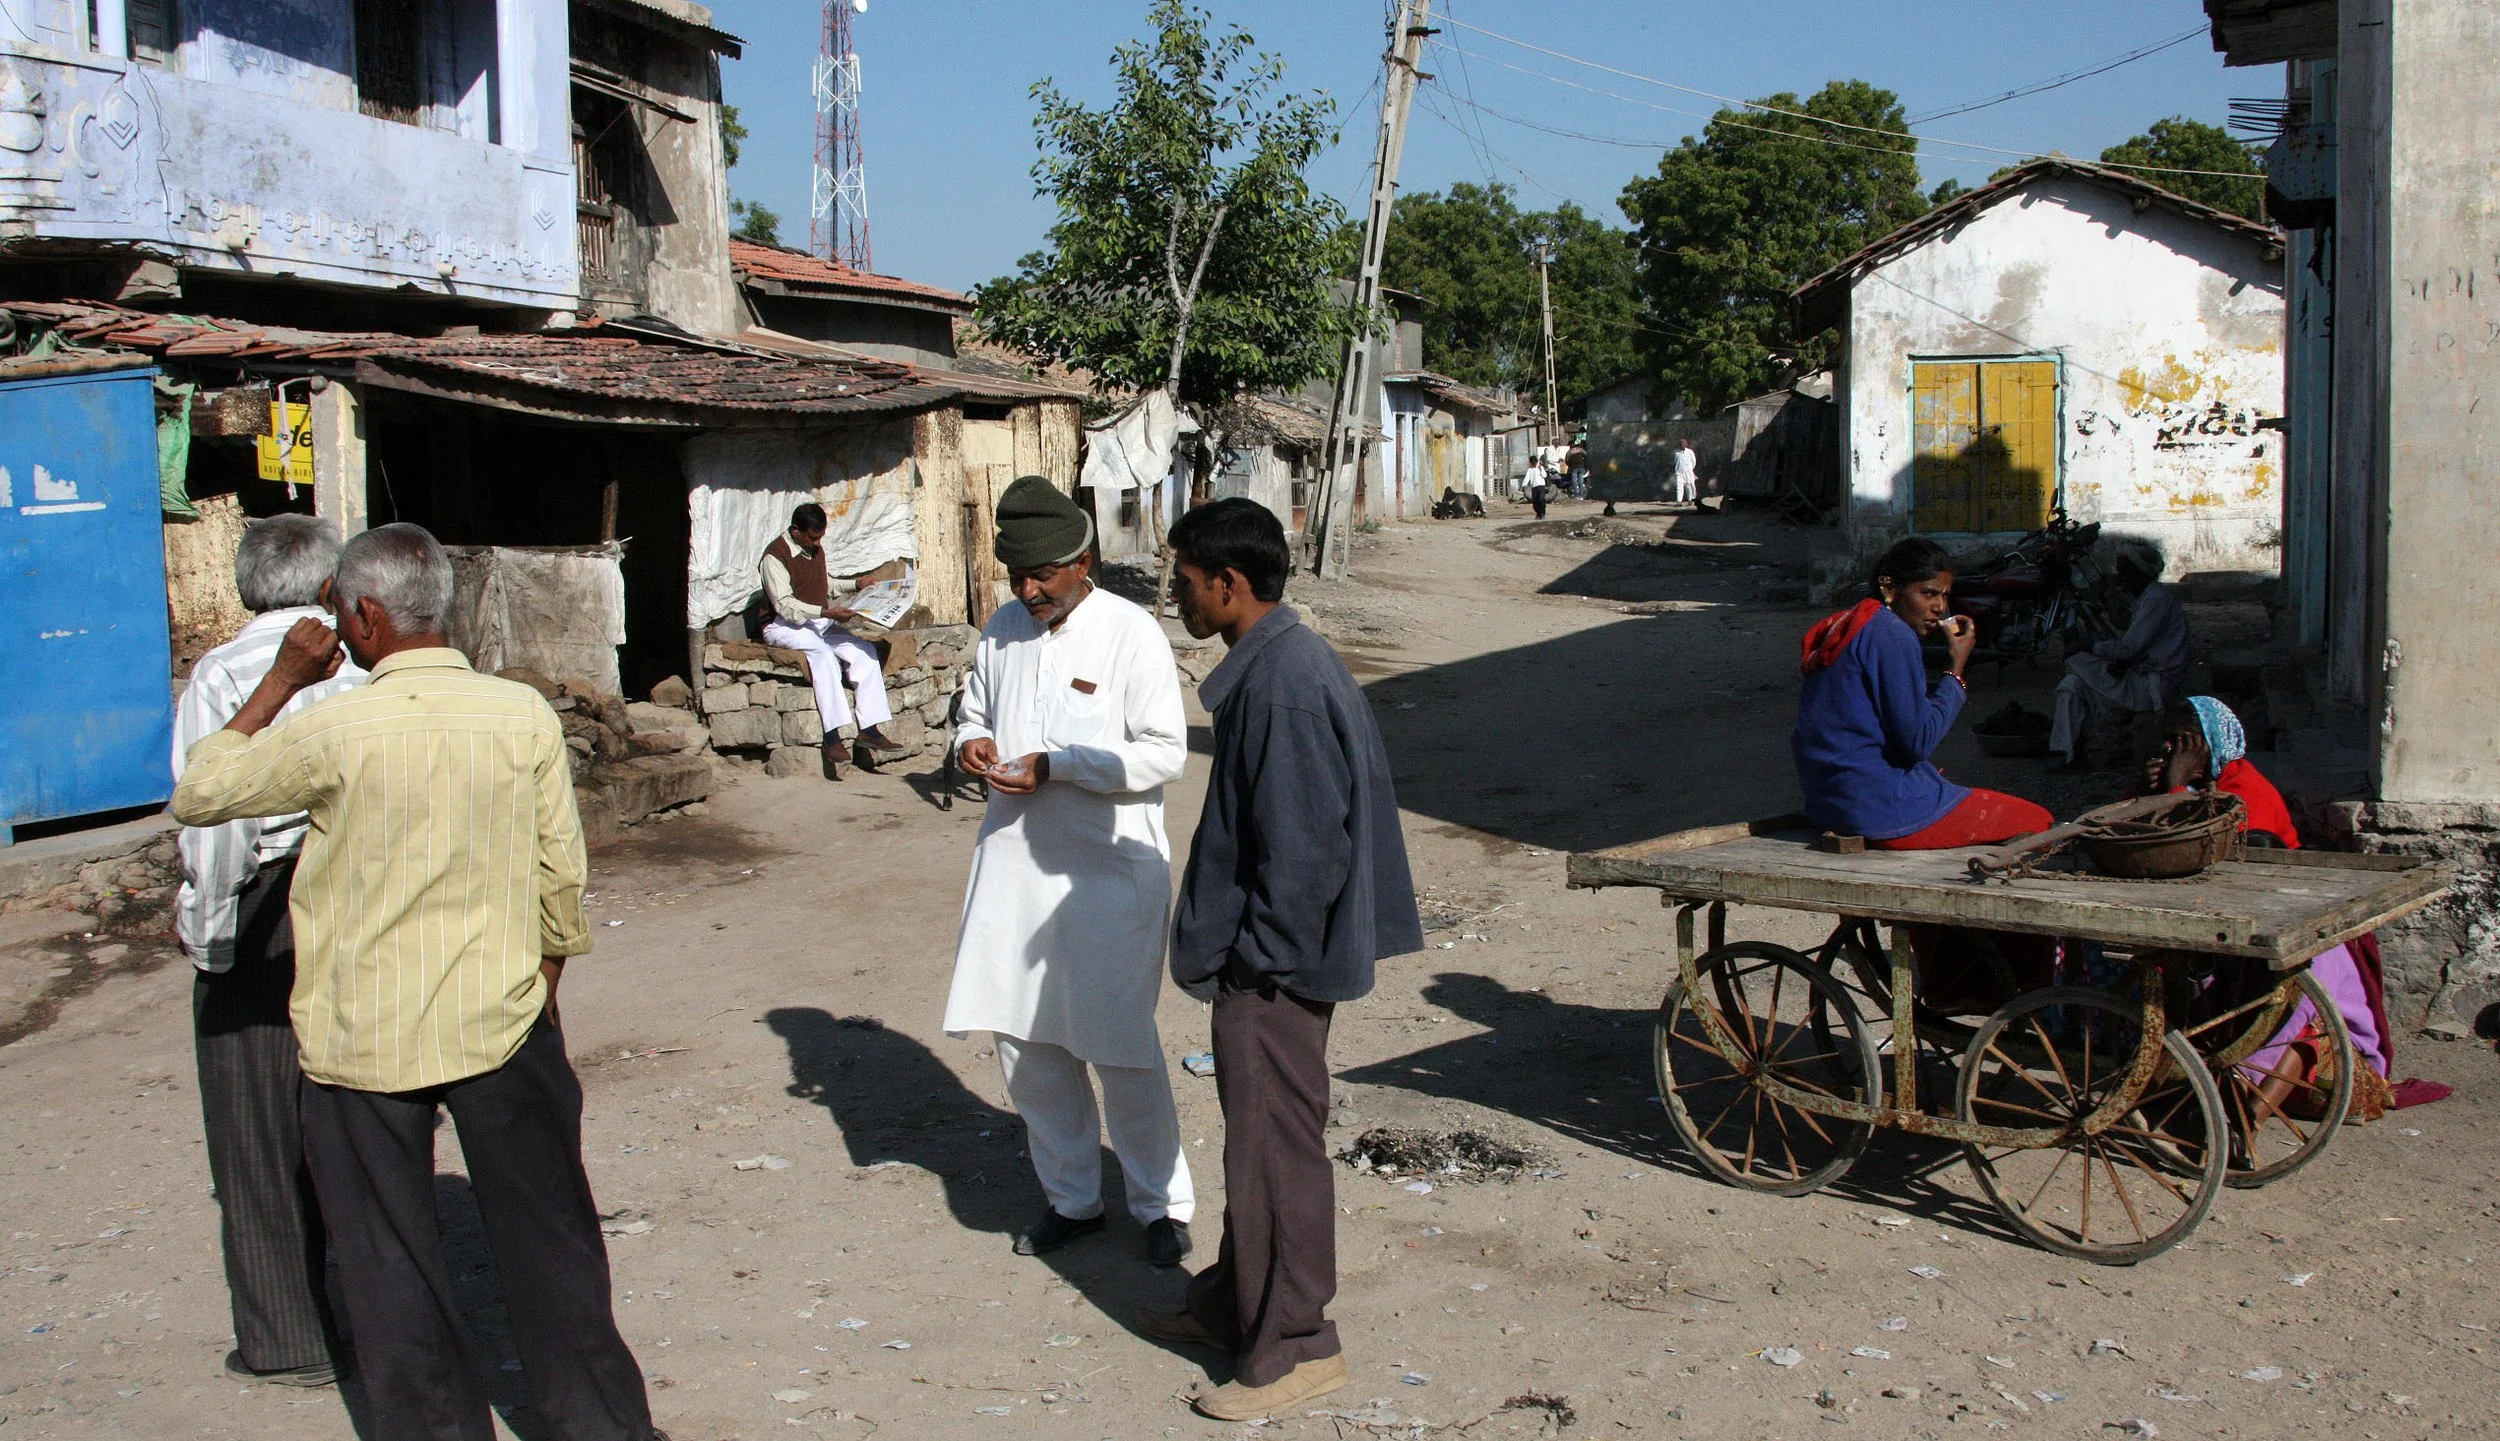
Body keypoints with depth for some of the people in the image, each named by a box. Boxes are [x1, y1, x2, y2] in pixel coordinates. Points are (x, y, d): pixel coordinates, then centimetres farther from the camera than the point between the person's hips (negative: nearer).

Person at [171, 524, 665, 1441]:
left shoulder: (335, 729, -15)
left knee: (390, 1263, 14)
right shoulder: (524, 716, -7)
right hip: (501, 1020, 3)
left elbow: (198, 796, 0)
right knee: (546, 1237, 15)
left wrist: (279, 682, 4)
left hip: (362, 1038, -2)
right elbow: (562, 873, -1)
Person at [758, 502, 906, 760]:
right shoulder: (775, 556, -14)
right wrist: (825, 612, -30)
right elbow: (784, 605, -21)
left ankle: (870, 729, -18)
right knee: (822, 652, -36)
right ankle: (832, 736, -41)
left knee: (865, 651, -13)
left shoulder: (815, 548, 12)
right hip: (784, 625, -8)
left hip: (819, 622, 8)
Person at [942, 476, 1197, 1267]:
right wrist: (972, 743, -4)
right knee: (1024, 1040, 13)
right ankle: (1071, 1196, 30)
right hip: (1014, 864, 6)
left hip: (1109, 869, -6)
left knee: (1122, 1049, 2)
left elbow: (1166, 753, -13)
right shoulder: (1004, 629, 7)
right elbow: (975, 710, 21)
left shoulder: (1130, 633, -11)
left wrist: (1055, 766, -20)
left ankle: (1162, 1203, 21)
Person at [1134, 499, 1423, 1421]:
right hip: (1258, 956, 10)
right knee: (1254, 1136, 21)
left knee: (1274, 1146, 1)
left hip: (1273, 968, -10)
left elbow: (1307, 845, -26)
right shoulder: (1271, 664, 9)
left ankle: (1297, 1347, 14)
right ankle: (1236, 1299, 36)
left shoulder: (1285, 684, -23)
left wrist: (1258, 957, -18)